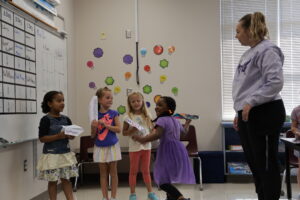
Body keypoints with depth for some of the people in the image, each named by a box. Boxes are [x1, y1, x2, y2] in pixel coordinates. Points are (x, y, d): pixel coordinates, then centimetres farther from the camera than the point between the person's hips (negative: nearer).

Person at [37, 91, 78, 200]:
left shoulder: (66, 119, 6)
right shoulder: (46, 119, -10)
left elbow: (71, 134, 13)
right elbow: (42, 138, -15)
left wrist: (71, 135, -11)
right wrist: (58, 136, -23)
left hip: (66, 154, 5)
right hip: (51, 155, -5)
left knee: (66, 179, 11)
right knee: (53, 181, 5)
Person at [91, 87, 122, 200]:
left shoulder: (114, 113, -5)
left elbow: (118, 129, -13)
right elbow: (93, 136, 1)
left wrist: (105, 125, -21)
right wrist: (94, 127, -19)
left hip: (112, 146, -1)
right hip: (100, 147, 1)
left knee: (113, 172, 7)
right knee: (103, 172, 9)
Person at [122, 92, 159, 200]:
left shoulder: (147, 115, 3)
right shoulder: (128, 117, -5)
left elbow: (152, 129, 9)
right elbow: (124, 132, -2)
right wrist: (133, 130, -19)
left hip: (146, 146, 3)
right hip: (134, 147, -2)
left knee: (146, 170, 12)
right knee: (133, 171, 7)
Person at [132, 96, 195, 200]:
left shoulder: (162, 120, -11)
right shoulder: (175, 120, 16)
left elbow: (157, 134, -27)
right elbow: (184, 131, 33)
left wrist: (143, 139, -27)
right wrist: (187, 123, 52)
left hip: (168, 151, -9)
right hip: (178, 150, 9)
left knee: (162, 180, -13)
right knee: (169, 177, 23)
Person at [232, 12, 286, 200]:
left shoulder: (267, 50, -11)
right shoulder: (249, 53, 19)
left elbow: (275, 82, -21)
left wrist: (251, 102, -22)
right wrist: (239, 113, 20)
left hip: (264, 114, -10)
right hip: (248, 115, 10)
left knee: (267, 164, -2)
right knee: (254, 162, 15)